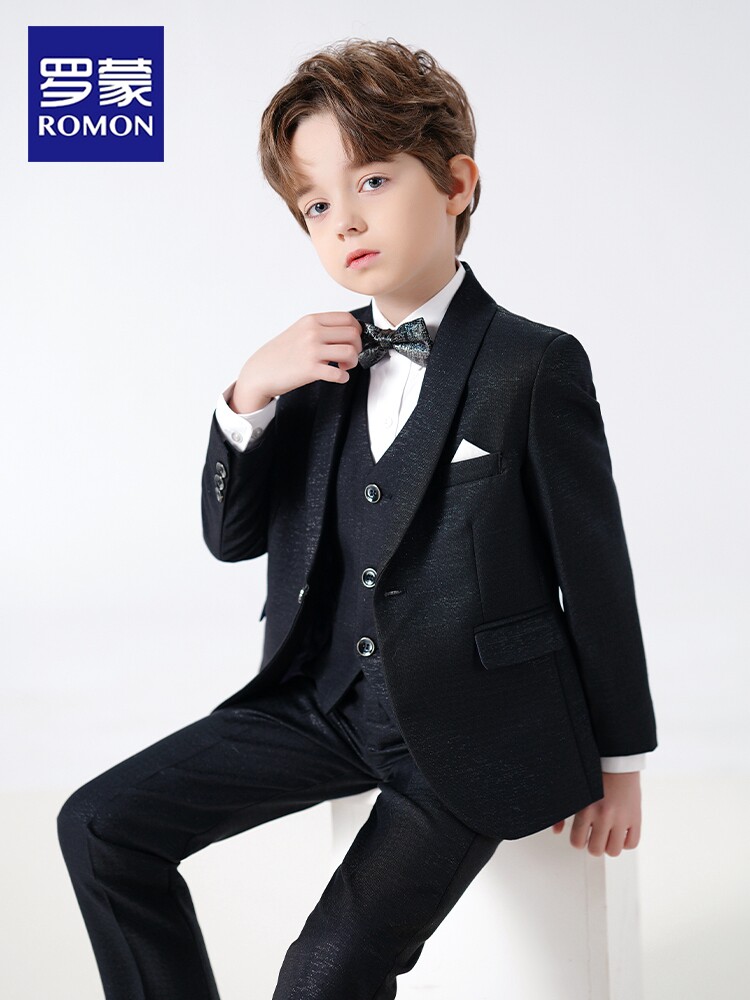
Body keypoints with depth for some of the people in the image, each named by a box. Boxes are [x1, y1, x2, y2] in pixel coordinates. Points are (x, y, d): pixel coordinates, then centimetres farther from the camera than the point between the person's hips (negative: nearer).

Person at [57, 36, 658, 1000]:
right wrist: (251, 394, -9)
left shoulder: (534, 366, -9)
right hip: (327, 696, 6)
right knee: (101, 827, -6)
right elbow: (232, 535, 8)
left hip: (475, 731, -6)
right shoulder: (321, 362, 9)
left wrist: (619, 761, 1)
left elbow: (596, 567, -5)